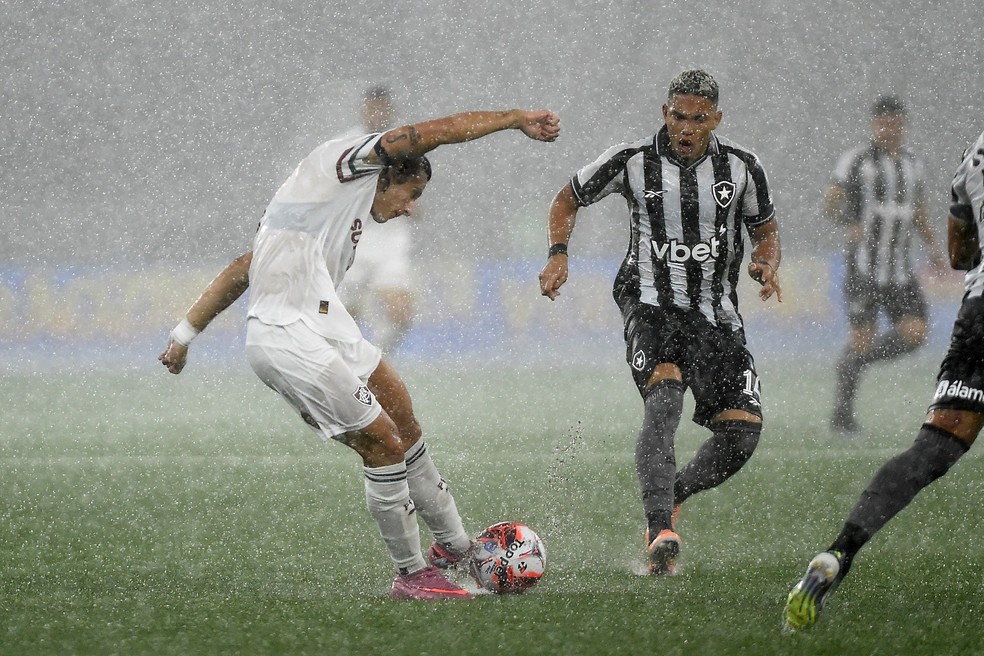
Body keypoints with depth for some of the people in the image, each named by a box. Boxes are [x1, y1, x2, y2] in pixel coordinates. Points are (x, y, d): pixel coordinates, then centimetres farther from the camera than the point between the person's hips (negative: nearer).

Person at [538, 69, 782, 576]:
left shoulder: (741, 167, 0)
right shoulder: (632, 162, -5)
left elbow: (765, 230, 15)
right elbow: (567, 200, 11)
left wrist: (767, 263, -8)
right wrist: (557, 256, -5)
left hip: (717, 314, 3)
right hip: (652, 305, -3)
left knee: (743, 429, -9)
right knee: (664, 397, -31)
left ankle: (672, 499, 20)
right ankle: (661, 533, -40)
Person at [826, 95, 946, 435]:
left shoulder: (911, 163, 11)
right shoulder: (856, 160, -7)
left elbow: (918, 210, 21)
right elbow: (830, 203, -12)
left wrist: (933, 246, 5)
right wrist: (852, 225, -33)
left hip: (900, 270, 5)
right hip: (864, 266, -5)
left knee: (914, 335, -9)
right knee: (862, 338, -8)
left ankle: (854, 360, 17)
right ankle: (842, 415, 8)